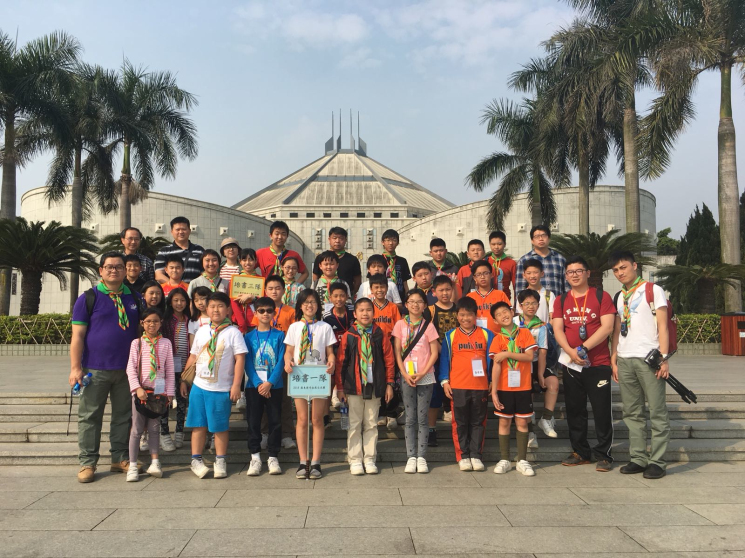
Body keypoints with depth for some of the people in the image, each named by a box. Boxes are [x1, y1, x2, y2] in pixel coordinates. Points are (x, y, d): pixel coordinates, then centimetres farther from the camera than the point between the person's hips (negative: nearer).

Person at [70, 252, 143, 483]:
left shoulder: (135, 299, 8)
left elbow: (141, 332, 13)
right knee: (90, 417, 4)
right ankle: (87, 462, 14)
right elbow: (77, 336, -4)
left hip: (127, 369, 3)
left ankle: (120, 459, 21)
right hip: (95, 369, -3)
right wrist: (75, 367, -11)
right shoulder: (88, 298, -2)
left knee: (123, 416, 10)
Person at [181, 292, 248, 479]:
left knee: (220, 427, 5)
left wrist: (236, 385, -14)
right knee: (198, 425, 8)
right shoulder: (201, 332, 8)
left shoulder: (233, 332, -5)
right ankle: (196, 460, 19)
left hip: (222, 389, -3)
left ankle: (220, 462, 17)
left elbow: (240, 359, -9)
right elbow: (193, 357, 15)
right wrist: (184, 380, 14)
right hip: (198, 386, 4)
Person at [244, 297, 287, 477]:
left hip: (274, 386, -1)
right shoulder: (249, 337, 5)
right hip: (253, 386, 1)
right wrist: (258, 383, -14)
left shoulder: (279, 335, 2)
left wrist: (270, 383, -15)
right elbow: (247, 363, -1)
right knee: (253, 422, 4)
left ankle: (273, 457, 14)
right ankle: (255, 457, 14)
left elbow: (281, 362, -5)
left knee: (275, 421, 3)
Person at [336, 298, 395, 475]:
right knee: (354, 425, 6)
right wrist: (340, 387, 0)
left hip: (375, 387, 1)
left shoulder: (380, 335, 3)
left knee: (371, 424, 9)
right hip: (354, 387, -1)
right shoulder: (348, 336, 0)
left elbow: (389, 360, 6)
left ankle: (370, 459, 18)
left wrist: (389, 384, 3)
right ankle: (355, 460, 15)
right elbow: (340, 362, 1)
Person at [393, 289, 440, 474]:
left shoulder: (428, 325, 1)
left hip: (425, 377, -1)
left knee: (422, 417, 3)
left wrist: (423, 373, -11)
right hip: (407, 377, 1)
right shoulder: (400, 324, 4)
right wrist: (405, 374, -9)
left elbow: (435, 352, -1)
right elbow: (397, 352, 2)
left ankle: (421, 457, 10)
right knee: (410, 418, 5)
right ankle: (411, 457, 10)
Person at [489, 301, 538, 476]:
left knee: (522, 422, 6)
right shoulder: (498, 338, -1)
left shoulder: (524, 333, 1)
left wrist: (508, 354, -19)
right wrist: (494, 391, -10)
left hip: (523, 386, 0)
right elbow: (496, 366, -6)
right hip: (504, 387, 0)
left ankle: (522, 460, 16)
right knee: (504, 422, 6)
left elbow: (529, 356, -10)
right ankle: (504, 460, 16)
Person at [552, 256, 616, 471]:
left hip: (598, 364, -4)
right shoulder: (561, 301, 10)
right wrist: (571, 351, -16)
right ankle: (580, 452, 22)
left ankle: (603, 454, 10)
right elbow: (558, 330, 1)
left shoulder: (601, 296, 0)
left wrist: (584, 348, -17)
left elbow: (607, 327, -10)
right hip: (571, 364, 4)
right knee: (575, 410, 10)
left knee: (602, 410, -1)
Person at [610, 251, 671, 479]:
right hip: (625, 360, 5)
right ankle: (638, 458, 14)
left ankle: (657, 461, 4)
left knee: (657, 411, -2)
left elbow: (662, 326, -4)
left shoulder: (653, 290, 2)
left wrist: (663, 357, -11)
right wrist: (614, 358, 11)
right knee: (632, 413, 7)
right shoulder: (619, 297, 18)